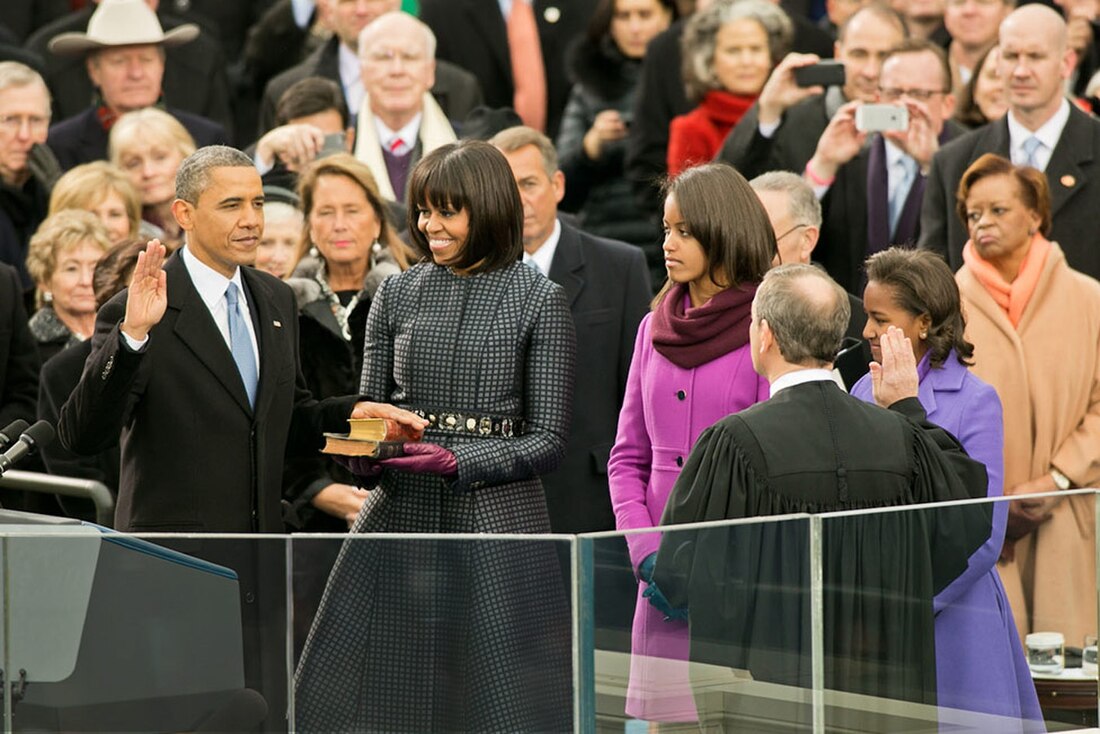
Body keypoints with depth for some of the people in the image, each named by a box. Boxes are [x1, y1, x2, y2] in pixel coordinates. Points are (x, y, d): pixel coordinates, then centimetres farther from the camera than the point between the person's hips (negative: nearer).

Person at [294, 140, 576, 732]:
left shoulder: (538, 301, 0)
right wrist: (363, 451, -8)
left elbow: (548, 439, -3)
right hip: (398, 517, 3)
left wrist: (457, 461, -17)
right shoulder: (396, 294, 10)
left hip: (497, 523, -3)